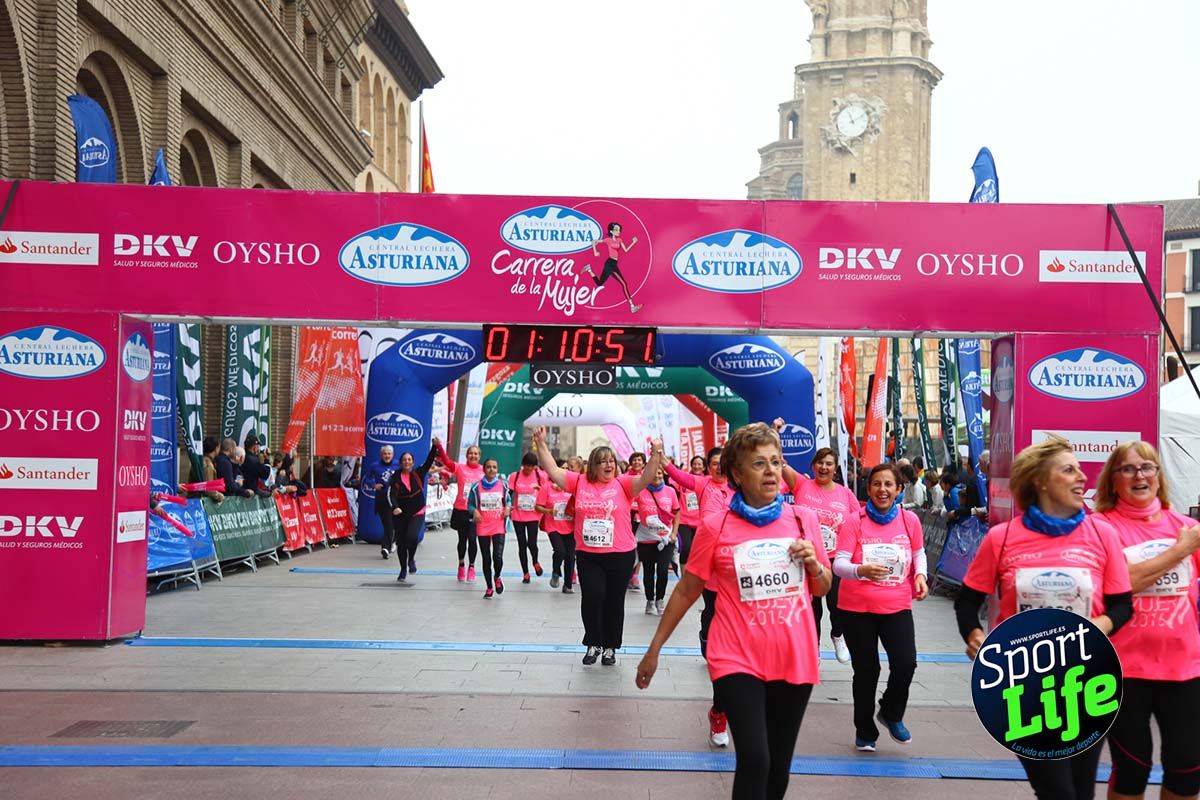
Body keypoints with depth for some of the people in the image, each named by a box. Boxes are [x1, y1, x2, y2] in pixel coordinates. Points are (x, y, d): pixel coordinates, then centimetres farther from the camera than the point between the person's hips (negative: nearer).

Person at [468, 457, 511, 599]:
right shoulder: (477, 487, -2)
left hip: (499, 526, 0)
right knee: (486, 559, 8)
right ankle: (489, 587, 23)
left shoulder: (502, 485, 2)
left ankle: (497, 577, 19)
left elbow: (508, 500, 14)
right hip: (482, 527, 0)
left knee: (498, 557, -13)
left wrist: (508, 508, -7)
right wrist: (474, 511, -16)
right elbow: (470, 503, 4)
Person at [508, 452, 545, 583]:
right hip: (518, 516, 1)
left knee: (532, 543, -9)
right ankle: (525, 573, 19)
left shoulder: (539, 476, -4)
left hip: (533, 516, -1)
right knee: (522, 545, 5)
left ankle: (535, 562, 24)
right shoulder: (514, 476, -4)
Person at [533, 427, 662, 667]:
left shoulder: (622, 484, -2)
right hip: (587, 555, 1)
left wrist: (655, 455, -30)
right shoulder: (580, 482, 3)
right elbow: (553, 471, 1)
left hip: (620, 555, -1)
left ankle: (610, 647, 25)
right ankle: (593, 644, 18)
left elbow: (645, 479, -16)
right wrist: (541, 445, -5)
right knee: (591, 598, -4)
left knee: (614, 602, 9)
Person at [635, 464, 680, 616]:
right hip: (646, 539, 0)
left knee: (663, 569, -8)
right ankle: (650, 601, 28)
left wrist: (674, 533, -1)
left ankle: (660, 599, 13)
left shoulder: (670, 491, 0)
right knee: (648, 571, 10)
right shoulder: (640, 491, -5)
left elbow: (677, 513, 8)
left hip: (665, 539, 0)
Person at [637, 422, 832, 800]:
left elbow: (823, 589, 13)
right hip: (738, 659, -3)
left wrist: (813, 564, -9)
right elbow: (686, 591, 2)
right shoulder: (715, 527, -8)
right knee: (754, 760, -14)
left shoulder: (804, 519, 1)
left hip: (795, 659, 3)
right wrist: (654, 649, 5)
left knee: (779, 764, 13)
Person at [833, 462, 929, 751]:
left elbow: (919, 553, 18)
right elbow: (839, 564, -15)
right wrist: (861, 570, -35)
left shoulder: (910, 520, 0)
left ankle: (891, 713, 18)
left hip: (897, 607, 2)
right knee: (866, 670, 5)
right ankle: (864, 731, 28)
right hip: (857, 608, -2)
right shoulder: (854, 521, -9)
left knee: (906, 662, -14)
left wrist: (921, 575, -2)